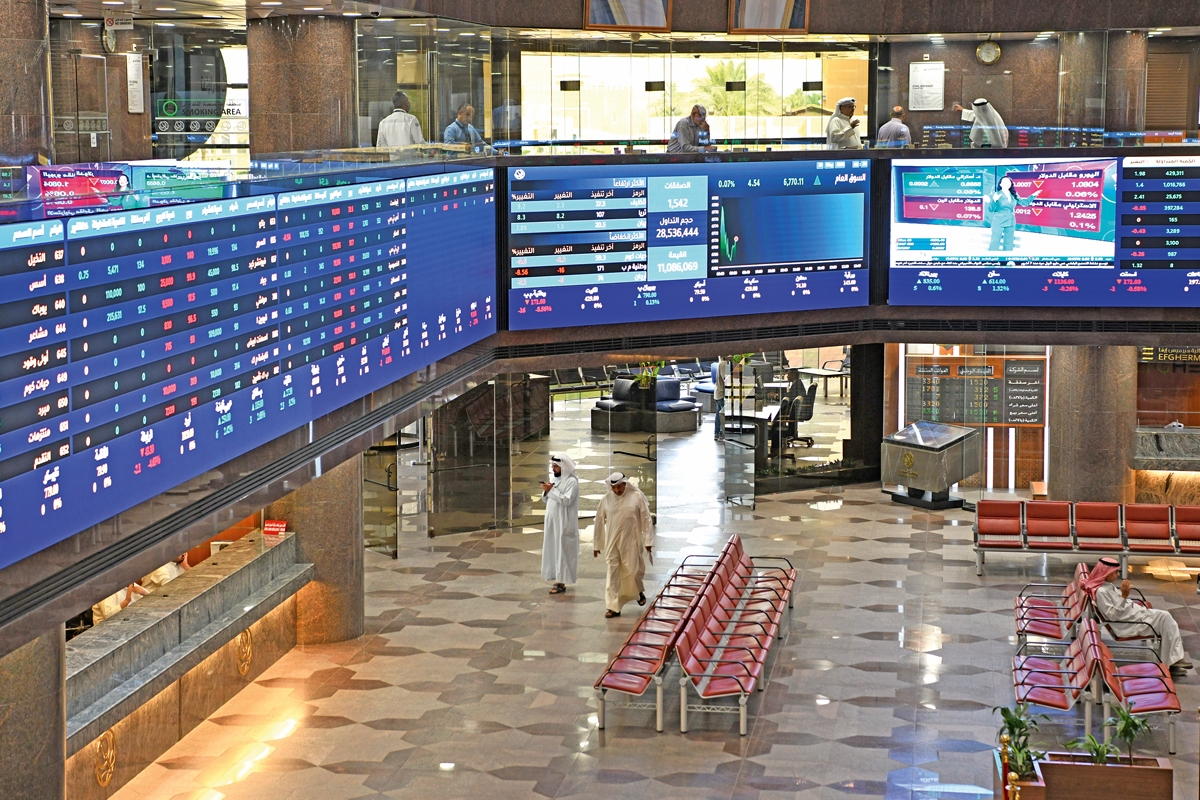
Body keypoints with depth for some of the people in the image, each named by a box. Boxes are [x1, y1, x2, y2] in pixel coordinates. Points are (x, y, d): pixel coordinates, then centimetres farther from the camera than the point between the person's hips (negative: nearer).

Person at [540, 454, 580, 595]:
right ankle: (558, 579, 16)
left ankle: (561, 583, -2)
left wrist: (552, 490, -22)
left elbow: (567, 500, -23)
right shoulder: (556, 479, 12)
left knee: (562, 551, -5)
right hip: (552, 522, 8)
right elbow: (547, 500, 14)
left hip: (564, 524, -8)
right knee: (553, 550, 9)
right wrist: (546, 491, -7)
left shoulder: (572, 481, -13)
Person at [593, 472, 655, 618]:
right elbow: (600, 522, 8)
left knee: (632, 570, 4)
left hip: (631, 541, -2)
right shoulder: (606, 499, 0)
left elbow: (646, 519, -4)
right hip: (612, 542, 2)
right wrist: (597, 544, 11)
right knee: (613, 573, -1)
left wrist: (648, 540, -6)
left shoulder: (637, 496, -7)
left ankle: (639, 591, 37)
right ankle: (613, 607, 3)